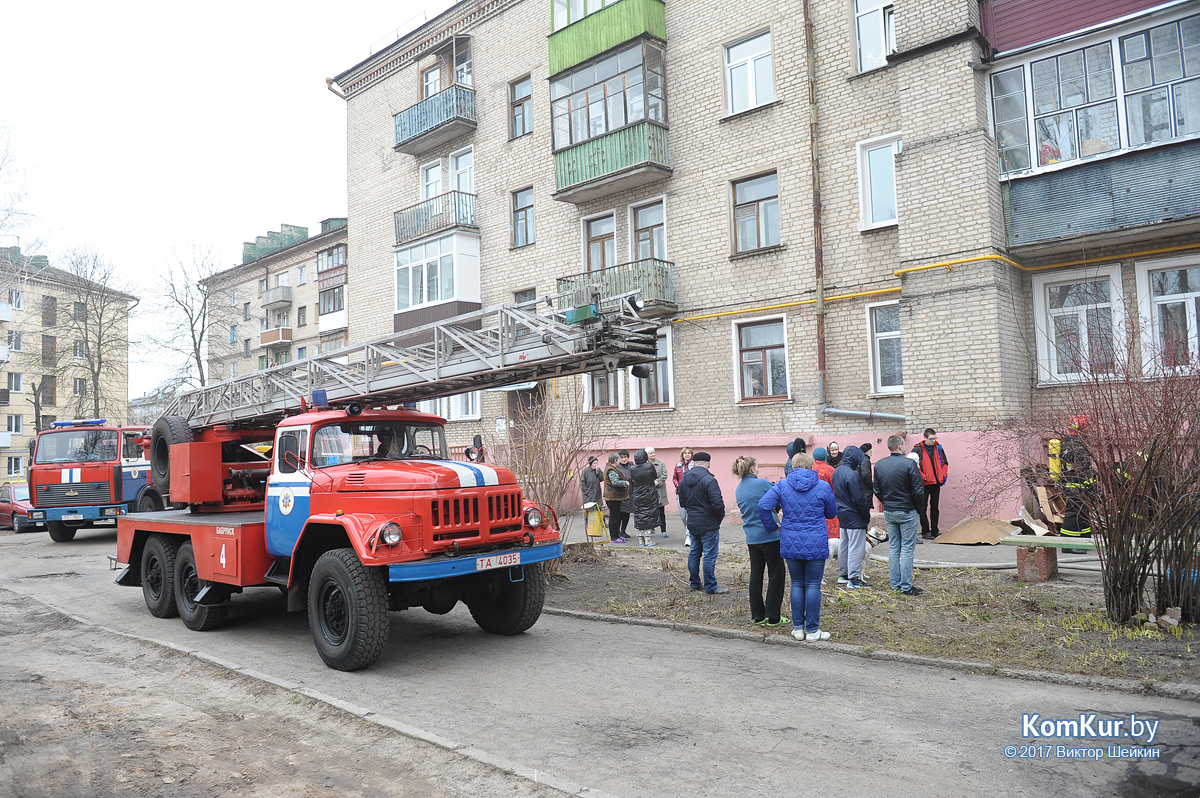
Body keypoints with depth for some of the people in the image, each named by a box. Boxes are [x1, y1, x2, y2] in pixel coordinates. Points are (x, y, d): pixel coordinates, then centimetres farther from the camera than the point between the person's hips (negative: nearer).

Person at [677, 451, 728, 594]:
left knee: (694, 553, 16)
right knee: (709, 555, 0)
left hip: (692, 523, 7)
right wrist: (721, 517, -4)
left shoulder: (684, 480, 5)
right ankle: (710, 587, 4)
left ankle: (695, 583, 24)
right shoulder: (708, 479, -19)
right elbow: (717, 503, -21)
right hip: (708, 524, -7)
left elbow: (682, 503, 13)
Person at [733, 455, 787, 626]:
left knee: (756, 574, 12)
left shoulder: (739, 490, 10)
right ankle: (773, 617, 5)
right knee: (776, 575, 3)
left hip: (751, 538, 7)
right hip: (769, 535, -7)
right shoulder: (762, 484, -13)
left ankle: (758, 615, 16)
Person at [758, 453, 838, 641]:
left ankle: (798, 628, 17)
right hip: (816, 544, -2)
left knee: (797, 584, 13)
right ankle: (812, 630, 10)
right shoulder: (823, 486, -4)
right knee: (813, 586, 5)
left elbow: (763, 506, -11)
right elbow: (832, 513, 9)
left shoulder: (782, 485, -2)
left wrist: (772, 526, 3)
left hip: (790, 543, 2)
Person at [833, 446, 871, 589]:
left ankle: (842, 575, 25)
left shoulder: (837, 471, 7)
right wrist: (867, 516, -10)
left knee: (843, 544, 16)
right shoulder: (852, 475, -22)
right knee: (856, 546, -3)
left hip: (842, 513, 9)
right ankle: (853, 579, -1)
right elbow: (859, 499, -20)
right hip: (854, 516, -9)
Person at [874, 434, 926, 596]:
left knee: (893, 547, 13)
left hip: (888, 513, 5)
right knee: (907, 549, 1)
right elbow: (919, 490, -14)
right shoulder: (909, 464, -16)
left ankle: (895, 584, 17)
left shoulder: (879, 465, 2)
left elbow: (877, 490, 8)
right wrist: (917, 506, 2)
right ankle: (906, 586, 4)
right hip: (907, 512, -5)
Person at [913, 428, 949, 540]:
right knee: (923, 508, -1)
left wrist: (943, 475, 3)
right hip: (924, 483, -5)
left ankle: (934, 530, 21)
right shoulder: (918, 449, -9)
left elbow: (944, 463, 16)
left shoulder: (938, 448, 7)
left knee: (935, 507, 12)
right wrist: (923, 476, -16)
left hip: (936, 483, 5)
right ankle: (925, 531, 6)